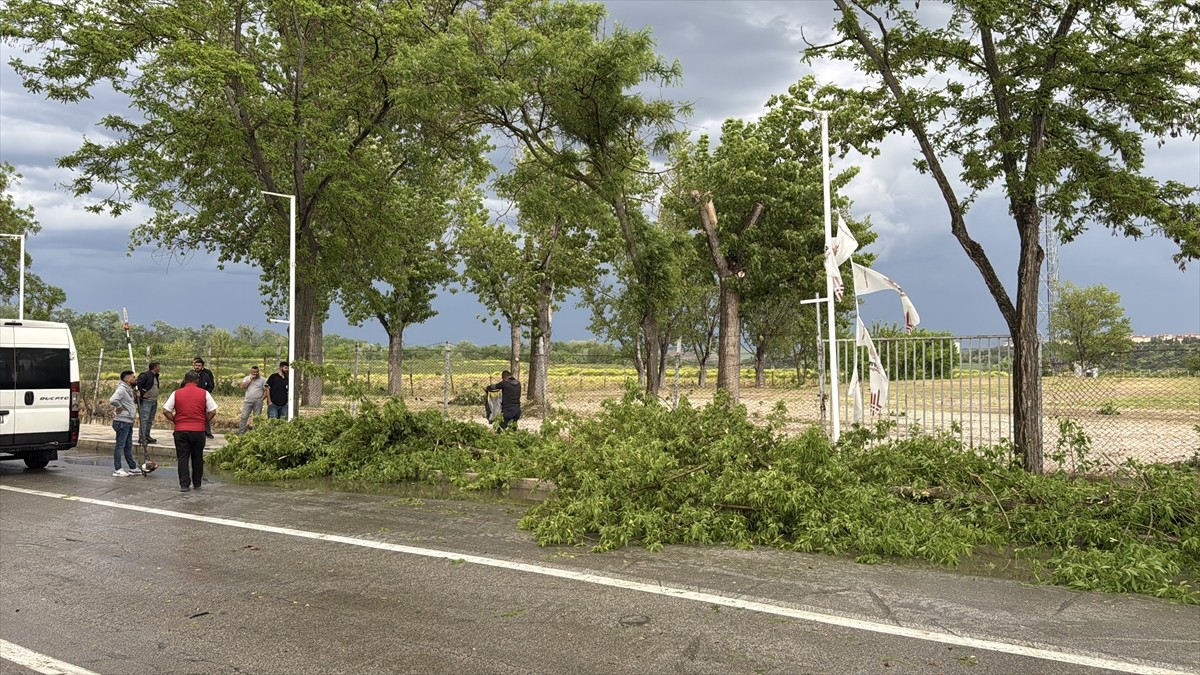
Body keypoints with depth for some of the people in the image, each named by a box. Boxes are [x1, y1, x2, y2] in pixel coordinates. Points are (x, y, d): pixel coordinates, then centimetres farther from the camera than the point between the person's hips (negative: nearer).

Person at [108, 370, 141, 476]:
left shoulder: (129, 390, 15)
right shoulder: (121, 389, -15)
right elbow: (112, 400, -31)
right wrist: (120, 407, -17)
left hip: (128, 422, 10)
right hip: (122, 422, -10)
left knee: (128, 446, 14)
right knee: (120, 445, -4)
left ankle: (133, 468, 20)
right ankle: (117, 469, 1)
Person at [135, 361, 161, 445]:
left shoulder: (155, 376, 16)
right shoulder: (145, 375, -12)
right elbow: (137, 384, -21)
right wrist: (142, 394, -17)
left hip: (154, 402, 9)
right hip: (146, 401, -9)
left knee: (150, 420, 13)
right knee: (144, 419, -10)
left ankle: (147, 436, 21)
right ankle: (141, 438, -10)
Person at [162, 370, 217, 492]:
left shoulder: (176, 393, 1)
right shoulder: (204, 393, -1)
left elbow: (165, 411, -2)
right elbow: (213, 411, -3)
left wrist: (175, 420, 10)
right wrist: (206, 422, 11)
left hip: (181, 430, 0)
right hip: (199, 430, 0)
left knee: (183, 458, 4)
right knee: (197, 458, 12)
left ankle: (184, 484, -1)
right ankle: (197, 484, 19)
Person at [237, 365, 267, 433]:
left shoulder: (263, 379, 4)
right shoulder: (247, 378, 11)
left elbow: (266, 390, 1)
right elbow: (242, 386, -4)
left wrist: (262, 399, -9)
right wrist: (250, 380, -8)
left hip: (258, 402, -1)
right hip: (248, 401, 1)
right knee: (244, 417, -2)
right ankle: (240, 433, 1)